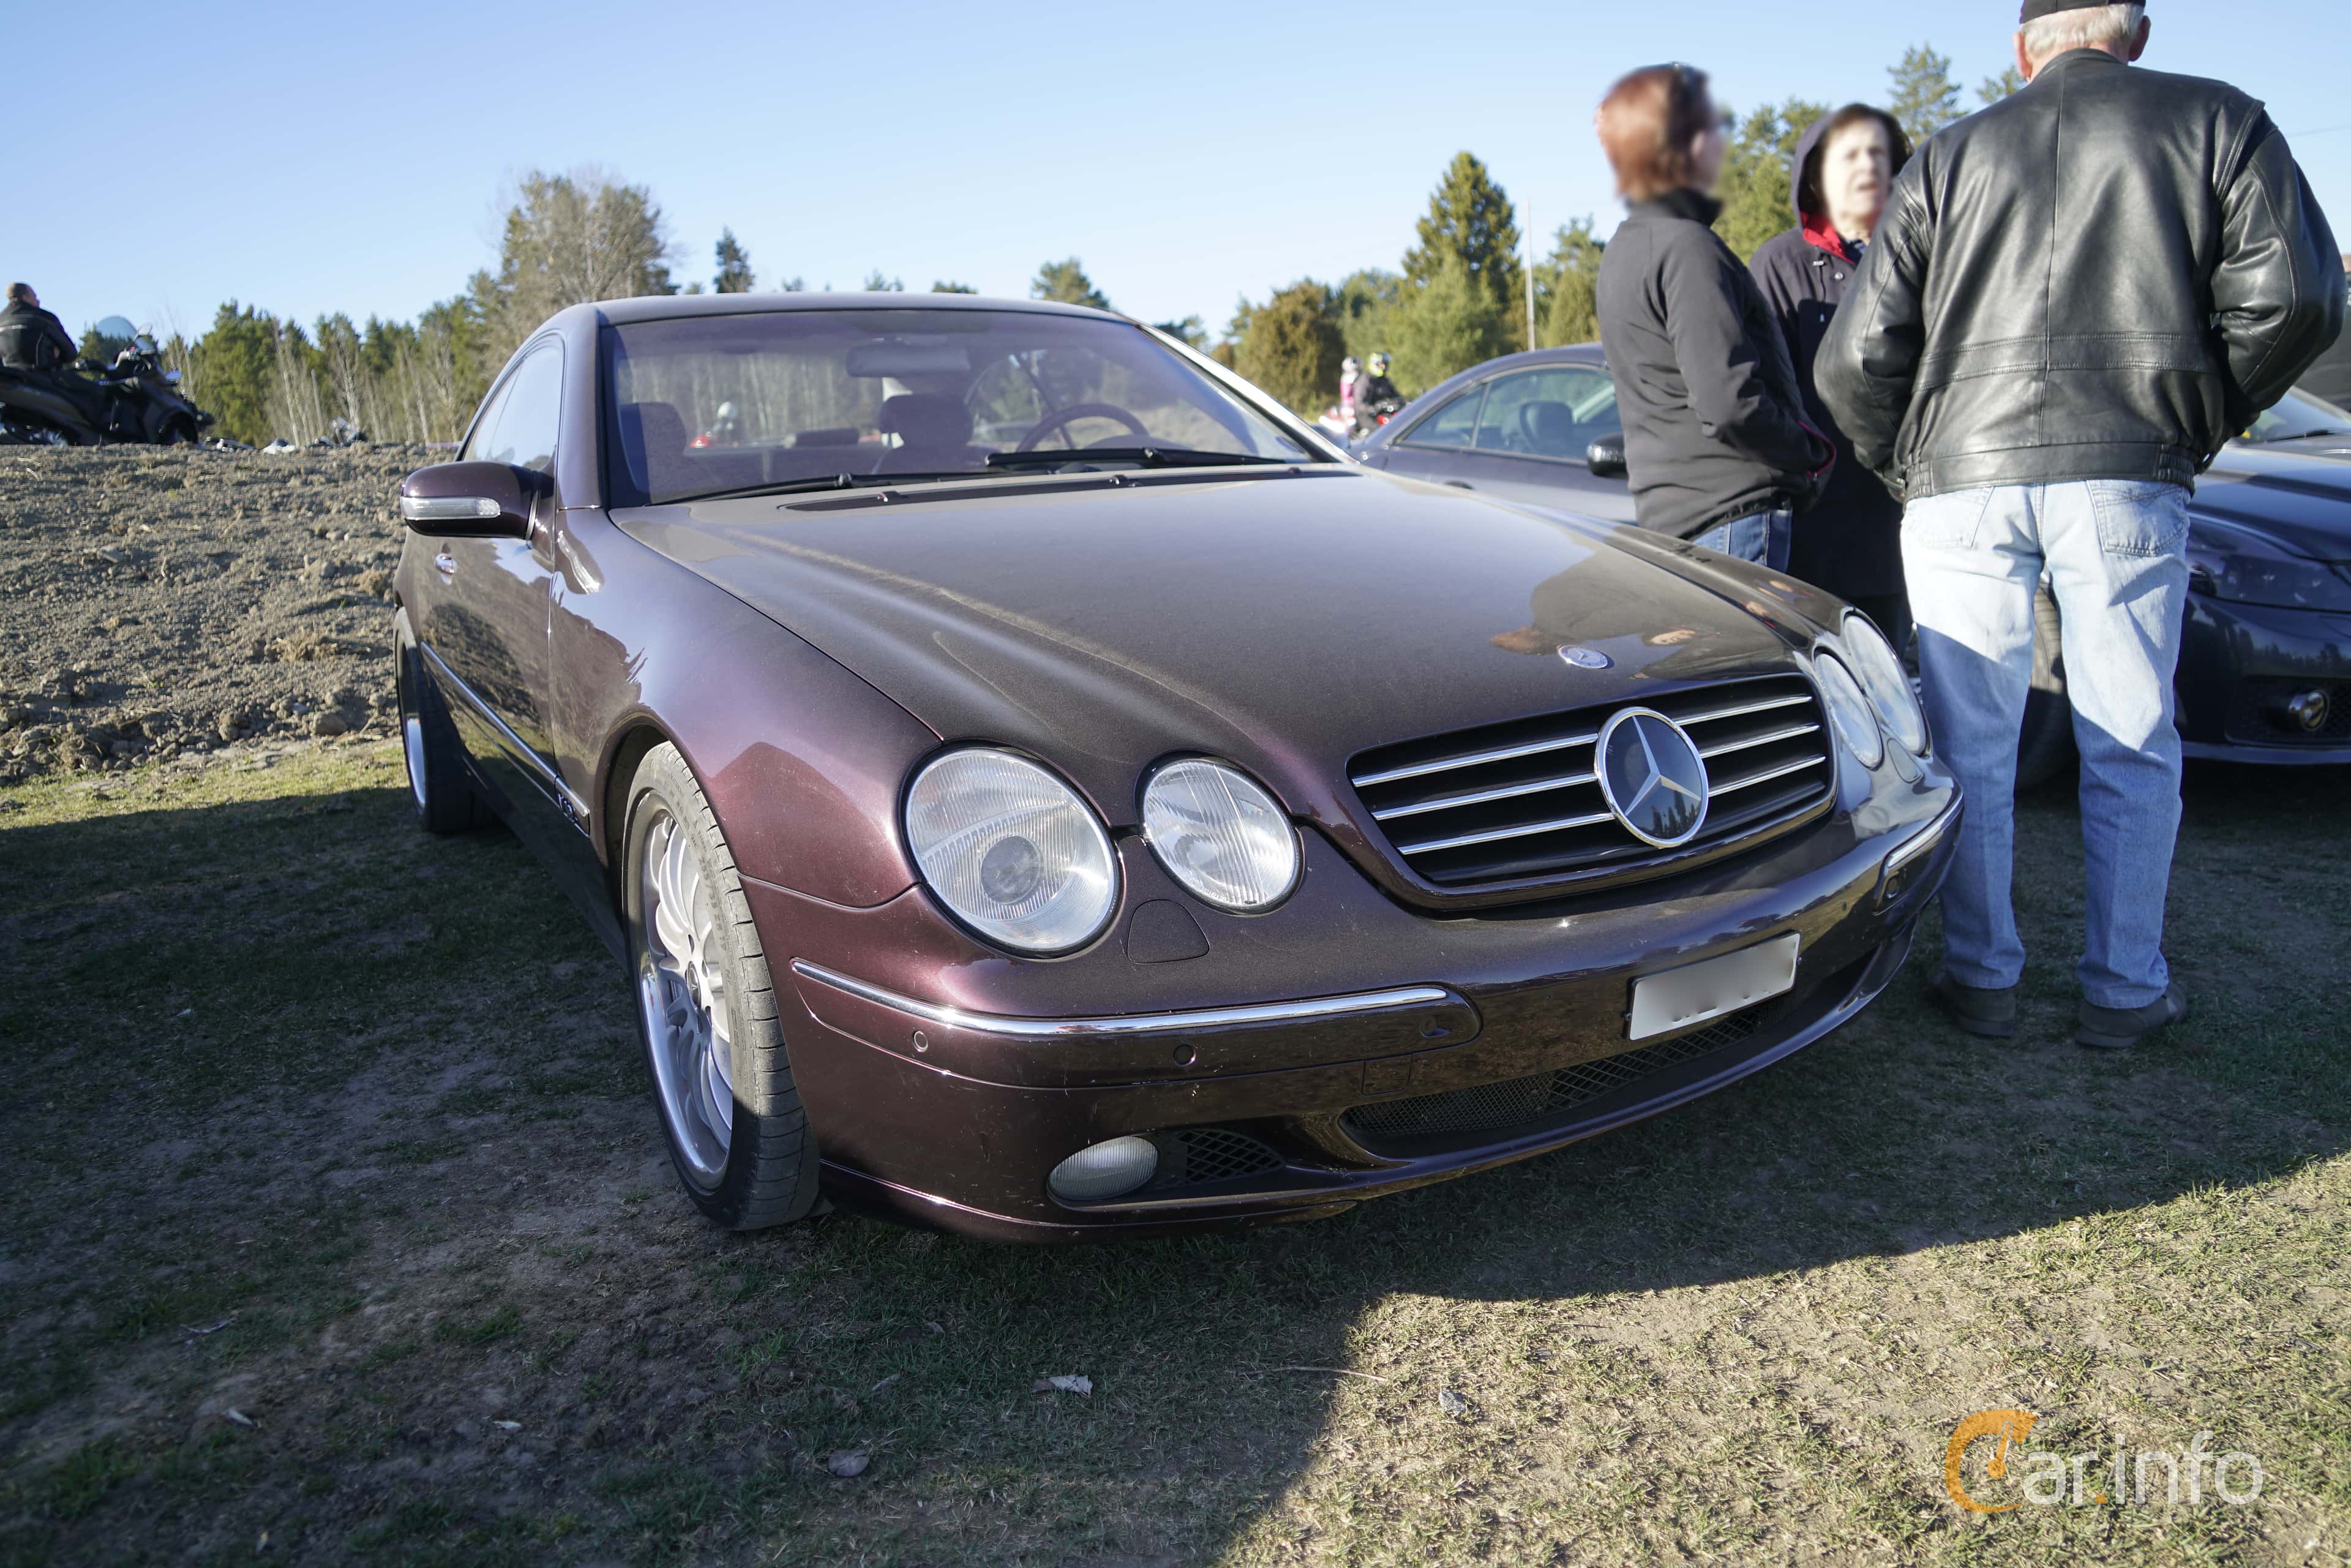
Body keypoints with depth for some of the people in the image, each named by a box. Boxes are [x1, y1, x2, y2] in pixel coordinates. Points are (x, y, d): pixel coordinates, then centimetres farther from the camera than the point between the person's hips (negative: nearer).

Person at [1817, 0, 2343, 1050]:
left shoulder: (1948, 158, 13)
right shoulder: (2218, 123, 10)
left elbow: (1857, 360, 4)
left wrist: (1902, 464, 19)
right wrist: (2203, 421, 12)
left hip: (1961, 482, 1)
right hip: (2127, 477, 0)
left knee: (1970, 750, 9)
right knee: (2131, 748, 10)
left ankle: (1980, 977, 16)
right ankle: (2124, 991, 17)